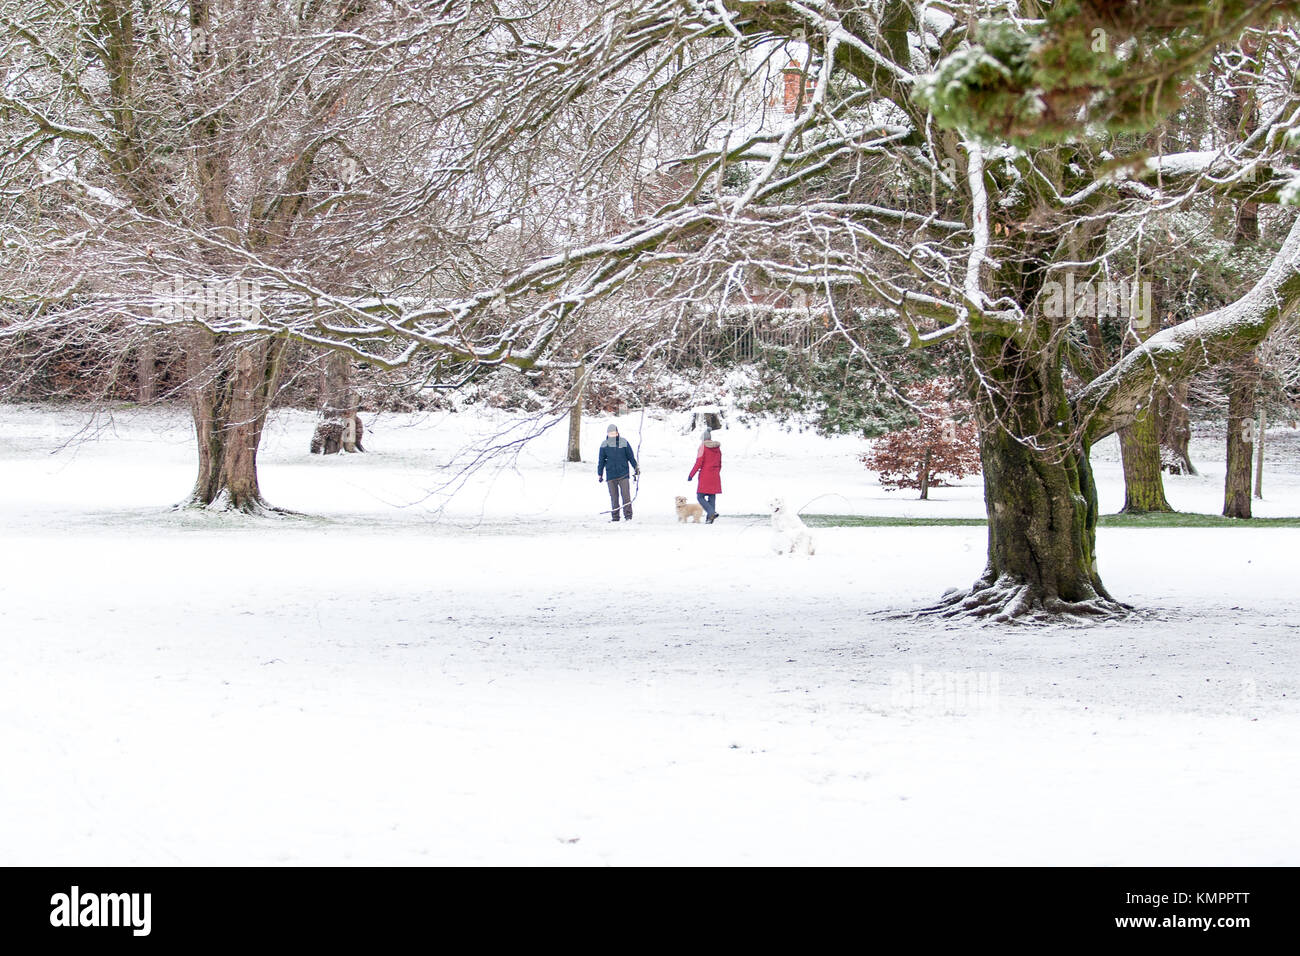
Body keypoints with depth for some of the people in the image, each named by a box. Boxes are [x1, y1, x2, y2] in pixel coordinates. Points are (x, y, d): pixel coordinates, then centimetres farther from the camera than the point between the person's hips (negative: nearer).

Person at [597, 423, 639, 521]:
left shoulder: (624, 443, 0)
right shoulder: (604, 445, 3)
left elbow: (631, 456, 9)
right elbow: (601, 460, 11)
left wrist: (637, 468, 10)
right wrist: (599, 474, 13)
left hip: (623, 473, -1)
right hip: (610, 474, 1)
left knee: (626, 494, -7)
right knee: (613, 496, 3)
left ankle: (628, 515, -1)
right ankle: (615, 516, 10)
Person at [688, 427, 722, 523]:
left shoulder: (703, 446, -11)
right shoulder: (717, 447, 7)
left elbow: (698, 463, -14)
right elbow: (719, 464, 13)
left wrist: (691, 475, -8)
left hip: (705, 476, -6)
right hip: (715, 477, 6)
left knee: (700, 497, -1)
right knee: (712, 497, 9)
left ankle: (712, 513, -20)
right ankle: (710, 519, 7)